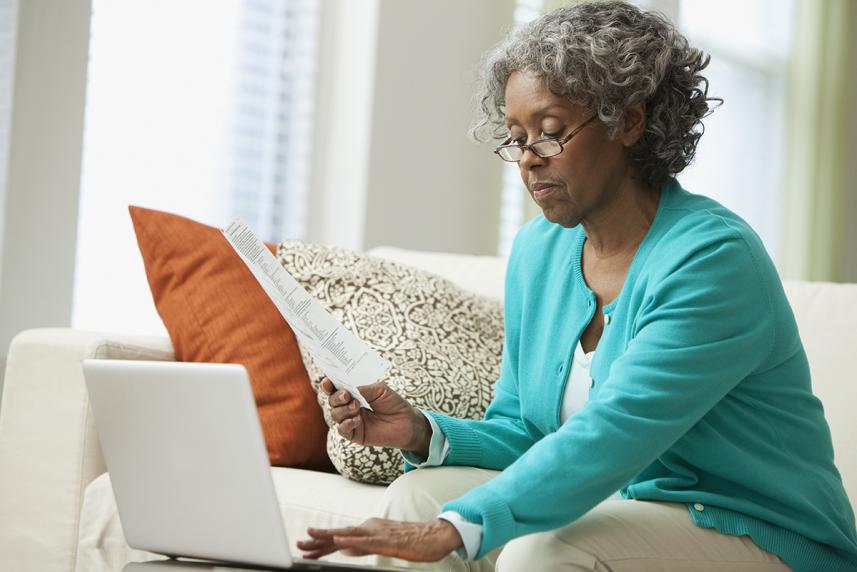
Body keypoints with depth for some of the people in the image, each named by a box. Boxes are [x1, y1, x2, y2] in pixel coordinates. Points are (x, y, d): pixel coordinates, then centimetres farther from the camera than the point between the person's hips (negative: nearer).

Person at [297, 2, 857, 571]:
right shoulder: (538, 251, 6)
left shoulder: (713, 258, -19)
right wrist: (422, 433, -10)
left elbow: (611, 435, -30)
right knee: (416, 497, -10)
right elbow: (522, 433, 10)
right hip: (621, 513, 7)